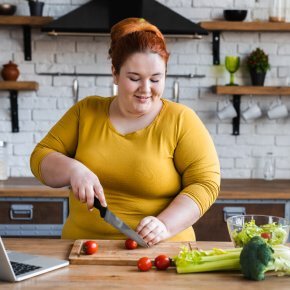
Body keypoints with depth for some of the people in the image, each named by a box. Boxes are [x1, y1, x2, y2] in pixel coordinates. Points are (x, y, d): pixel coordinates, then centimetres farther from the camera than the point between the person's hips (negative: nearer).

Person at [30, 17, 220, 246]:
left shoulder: (181, 120, 0)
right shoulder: (86, 111, 8)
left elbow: (206, 183, -5)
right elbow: (40, 158, 9)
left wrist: (164, 226, -19)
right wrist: (73, 170, -12)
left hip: (159, 253, -3)